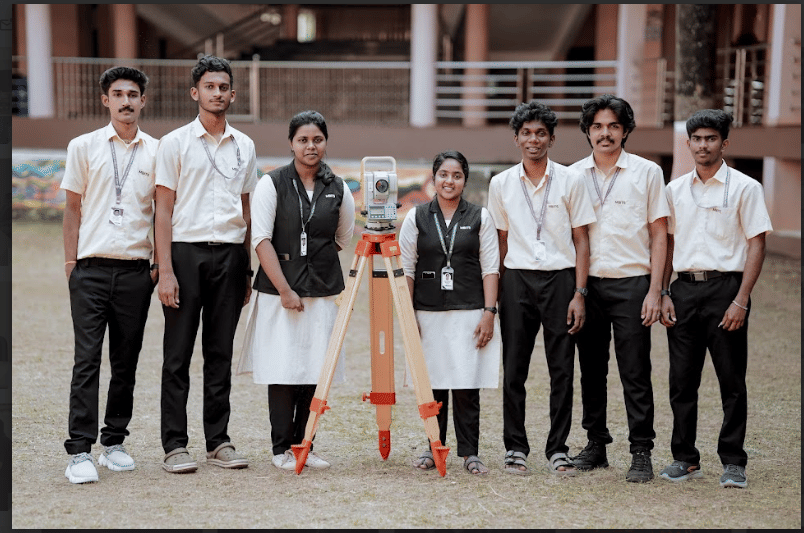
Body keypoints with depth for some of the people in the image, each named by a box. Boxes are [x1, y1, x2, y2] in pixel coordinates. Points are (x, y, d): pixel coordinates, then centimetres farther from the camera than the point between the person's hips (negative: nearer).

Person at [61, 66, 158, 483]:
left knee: (126, 362, 7)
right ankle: (80, 451, -7)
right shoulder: (84, 147, 6)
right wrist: (70, 262, 3)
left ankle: (114, 442, 18)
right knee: (87, 360, -7)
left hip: (136, 270, 2)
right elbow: (73, 208, 7)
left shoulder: (156, 152, 8)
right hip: (91, 268, -2)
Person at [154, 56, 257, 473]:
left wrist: (247, 269, 11)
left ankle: (219, 441, 13)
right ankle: (174, 445, 3)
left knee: (221, 353, 7)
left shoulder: (244, 146, 13)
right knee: (178, 354, -1)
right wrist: (165, 270, -11)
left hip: (230, 254, 4)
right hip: (186, 251, -3)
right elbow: (163, 210, -2)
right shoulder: (175, 143, 1)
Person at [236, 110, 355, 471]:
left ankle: (304, 445, 16)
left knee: (314, 369, 5)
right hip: (279, 291, -3)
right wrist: (284, 289, -12)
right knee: (283, 370, -2)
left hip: (323, 292, 3)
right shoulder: (272, 184, -2)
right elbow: (261, 240, -7)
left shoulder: (338, 189, 7)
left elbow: (344, 239, 20)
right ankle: (282, 449, 8)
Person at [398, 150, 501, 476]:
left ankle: (469, 453, 5)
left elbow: (490, 268, 4)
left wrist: (489, 312, -4)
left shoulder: (480, 217, 6)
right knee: (433, 384, 3)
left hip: (469, 313, -1)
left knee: (467, 385, -3)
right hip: (427, 314, 1)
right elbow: (406, 269, 8)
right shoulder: (416, 217, 7)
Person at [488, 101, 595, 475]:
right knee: (513, 370, 2)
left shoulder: (569, 181, 2)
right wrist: (498, 293, 7)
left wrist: (579, 293, -5)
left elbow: (581, 241, 2)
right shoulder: (501, 184, 7)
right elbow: (501, 242, 12)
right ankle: (515, 448, 12)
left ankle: (558, 450, 10)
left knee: (562, 370, 1)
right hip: (517, 280, 1)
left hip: (560, 278, -1)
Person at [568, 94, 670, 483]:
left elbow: (659, 234, 1)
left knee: (635, 373, -3)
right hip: (587, 285, 3)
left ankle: (641, 453, 3)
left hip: (631, 284, -3)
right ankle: (596, 444, 20)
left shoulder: (647, 172, 1)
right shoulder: (573, 175, 8)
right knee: (591, 370, 9)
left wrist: (654, 291, -7)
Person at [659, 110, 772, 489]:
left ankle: (733, 462, 8)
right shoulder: (675, 190, 11)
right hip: (684, 288, 4)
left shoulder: (744, 188, -1)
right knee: (682, 380, 6)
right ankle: (685, 458, 16)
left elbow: (756, 245, -4)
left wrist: (741, 301, -12)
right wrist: (663, 294, 5)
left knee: (732, 381, 0)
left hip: (726, 287, -4)